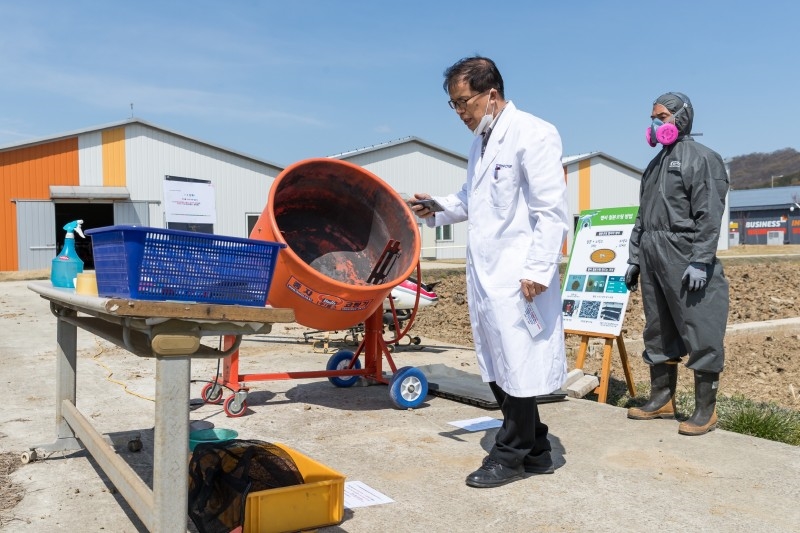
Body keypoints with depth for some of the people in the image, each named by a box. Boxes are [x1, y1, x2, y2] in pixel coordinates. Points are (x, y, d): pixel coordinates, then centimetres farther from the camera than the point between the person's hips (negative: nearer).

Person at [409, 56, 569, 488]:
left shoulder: (533, 135, -9)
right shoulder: (481, 142, 17)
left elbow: (551, 211, -13)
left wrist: (538, 271, -18)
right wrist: (437, 209, 10)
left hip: (518, 276, -9)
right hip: (484, 274, 9)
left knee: (517, 368, 0)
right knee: (496, 369, 12)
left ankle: (510, 455, 17)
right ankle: (535, 451, 27)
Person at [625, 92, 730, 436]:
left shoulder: (701, 158, -4)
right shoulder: (655, 164, 20)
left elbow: (709, 215, -13)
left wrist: (700, 261, -20)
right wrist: (634, 259, 17)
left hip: (684, 256, -8)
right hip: (652, 257, 8)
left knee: (700, 333, -3)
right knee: (658, 331, 12)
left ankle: (705, 409, 5)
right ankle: (661, 399, 23)